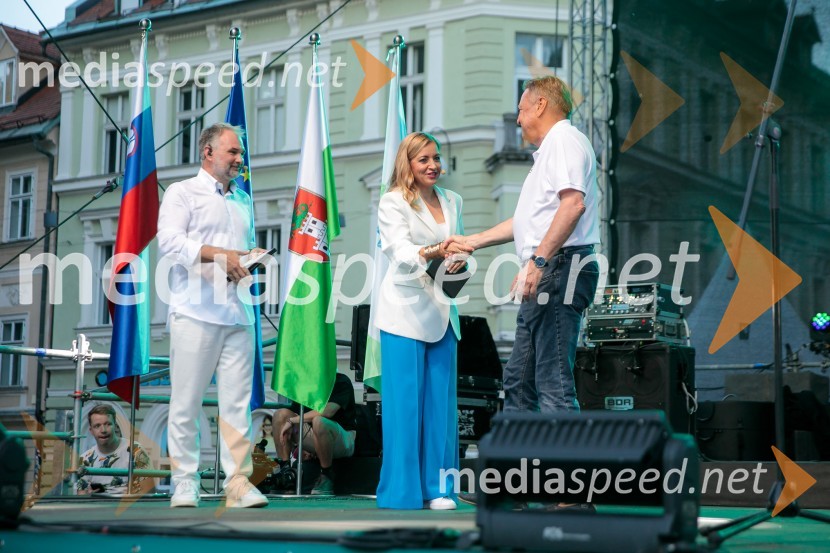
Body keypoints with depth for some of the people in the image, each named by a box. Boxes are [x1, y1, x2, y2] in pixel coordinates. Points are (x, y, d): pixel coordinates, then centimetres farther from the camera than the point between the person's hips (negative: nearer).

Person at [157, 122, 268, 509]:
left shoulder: (243, 200, 22)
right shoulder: (182, 193, 4)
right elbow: (169, 242, -10)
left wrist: (254, 258, 5)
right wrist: (218, 255, -17)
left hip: (238, 314, 5)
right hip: (195, 313, -5)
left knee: (237, 401, -1)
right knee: (186, 401, -2)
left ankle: (238, 482, 0)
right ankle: (184, 481, 5)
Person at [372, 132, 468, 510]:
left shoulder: (452, 201, 17)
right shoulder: (393, 202, -1)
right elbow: (399, 250, -15)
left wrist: (459, 261, -4)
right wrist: (430, 253, -35)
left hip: (442, 310, 5)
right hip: (404, 309, -5)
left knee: (441, 401, 3)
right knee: (403, 401, -6)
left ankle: (438, 487, 9)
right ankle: (401, 491, -1)